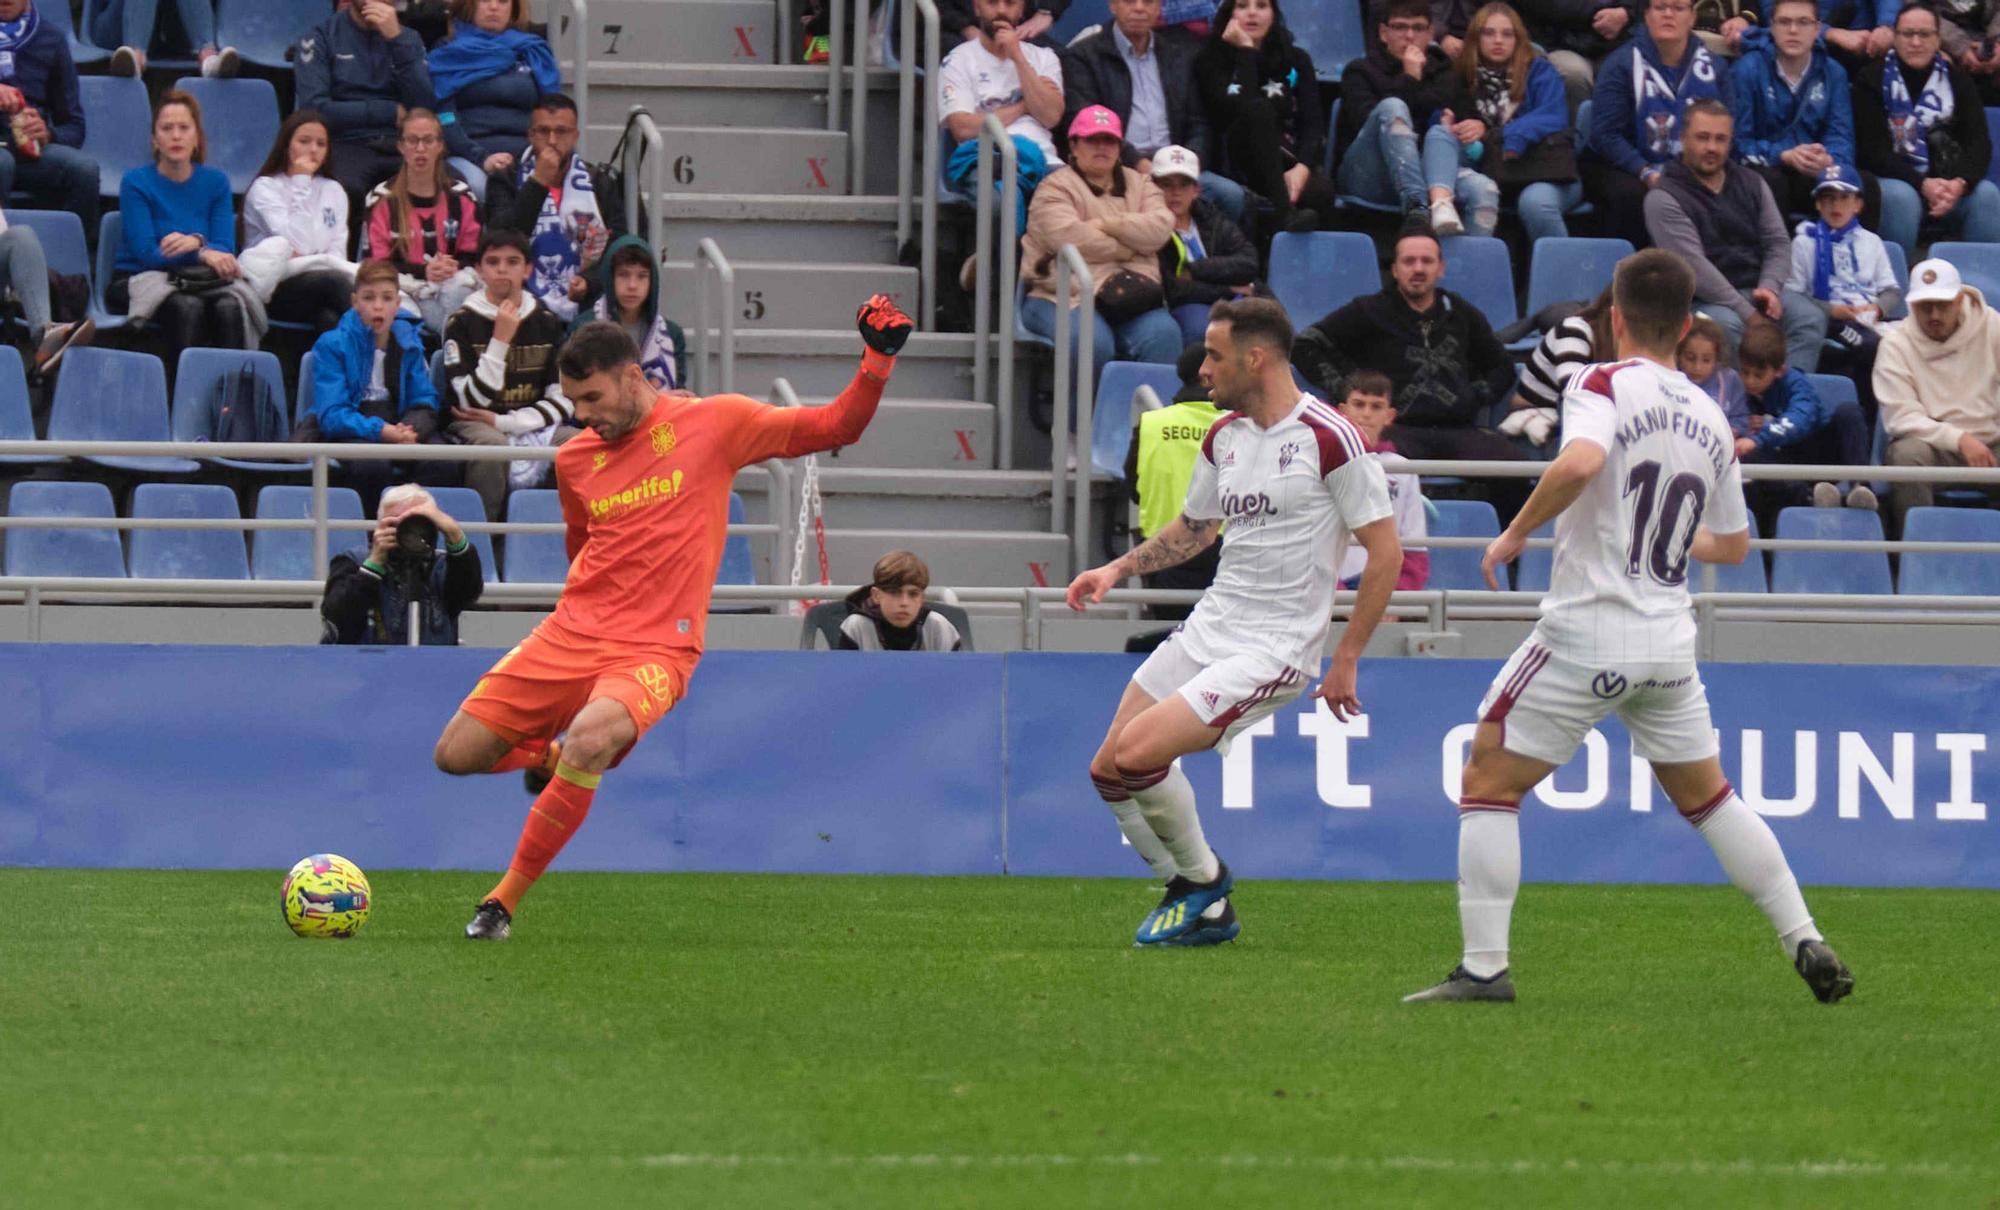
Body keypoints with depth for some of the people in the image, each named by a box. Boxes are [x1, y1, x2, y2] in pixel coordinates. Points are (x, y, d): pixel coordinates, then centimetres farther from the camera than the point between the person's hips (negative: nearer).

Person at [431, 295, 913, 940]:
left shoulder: (713, 422, 0)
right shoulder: (574, 460, 11)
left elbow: (835, 428, 4)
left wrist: (879, 357, -8)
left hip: (654, 651, -5)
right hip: (571, 635, 5)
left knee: (589, 741, -35)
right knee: (456, 755, -2)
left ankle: (505, 900, -21)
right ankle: (550, 760, 31)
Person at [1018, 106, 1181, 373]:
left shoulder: (1139, 184, 22)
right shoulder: (1055, 188, 7)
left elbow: (1161, 227, 3)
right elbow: (1068, 236, -12)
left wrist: (1106, 224, -6)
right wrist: (1127, 250, -3)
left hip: (1133, 298, 4)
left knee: (1164, 335, -26)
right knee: (1092, 342, -34)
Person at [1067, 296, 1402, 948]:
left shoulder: (1329, 437, -14)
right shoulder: (1224, 435, 9)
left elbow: (1385, 551, -11)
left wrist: (1345, 660, -11)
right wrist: (1116, 569, 12)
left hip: (1275, 647, -8)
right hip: (1209, 626, 8)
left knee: (1139, 751, -21)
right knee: (1109, 770, 2)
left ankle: (1205, 881, 3)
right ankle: (1200, 906, 17)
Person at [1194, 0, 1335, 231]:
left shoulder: (1296, 60, 11)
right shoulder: (1211, 61, 3)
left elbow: (1313, 123, -1)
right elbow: (1237, 110, -16)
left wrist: (1302, 167, -20)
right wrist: (1246, 52, -10)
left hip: (1288, 163, 2)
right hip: (1240, 164, -2)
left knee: (1321, 191, -36)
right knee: (1259, 108, -35)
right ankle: (1285, 215, -48)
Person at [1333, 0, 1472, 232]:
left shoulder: (1446, 75, 23)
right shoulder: (1360, 72, 14)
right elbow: (1365, 119, -6)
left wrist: (1478, 125, -13)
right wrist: (1410, 80, -6)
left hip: (1425, 175, 2)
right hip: (1367, 178, -2)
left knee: (1442, 130, -26)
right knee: (1392, 106, -27)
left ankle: (1441, 202, -59)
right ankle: (1417, 207, -51)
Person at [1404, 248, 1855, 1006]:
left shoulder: (1604, 384, -8)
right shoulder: (1710, 419, 10)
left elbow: (1580, 462, -30)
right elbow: (1732, 544, 20)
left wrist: (1515, 535, -16)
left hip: (1587, 636, -6)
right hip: (1669, 644, 6)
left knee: (1488, 785, 4)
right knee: (1708, 797, 21)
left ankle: (1484, 967, -4)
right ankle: (1808, 946, 17)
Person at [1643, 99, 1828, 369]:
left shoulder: (1751, 184, 15)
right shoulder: (1664, 199, -5)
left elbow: (1778, 244, 13)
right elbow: (1693, 266, -14)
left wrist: (1770, 288, -10)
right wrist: (1749, 315, -21)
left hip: (1756, 289, 5)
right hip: (1705, 299, -5)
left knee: (1811, 318, -22)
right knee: (1725, 325, -38)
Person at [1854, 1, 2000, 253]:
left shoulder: (1956, 79, 8)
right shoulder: (1872, 80, -1)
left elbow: (1978, 141, -2)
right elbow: (1873, 150, -10)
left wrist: (1961, 183, -24)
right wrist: (1923, 185, -24)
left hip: (1949, 183, 3)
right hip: (1894, 180, -3)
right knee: (1901, 197, -36)